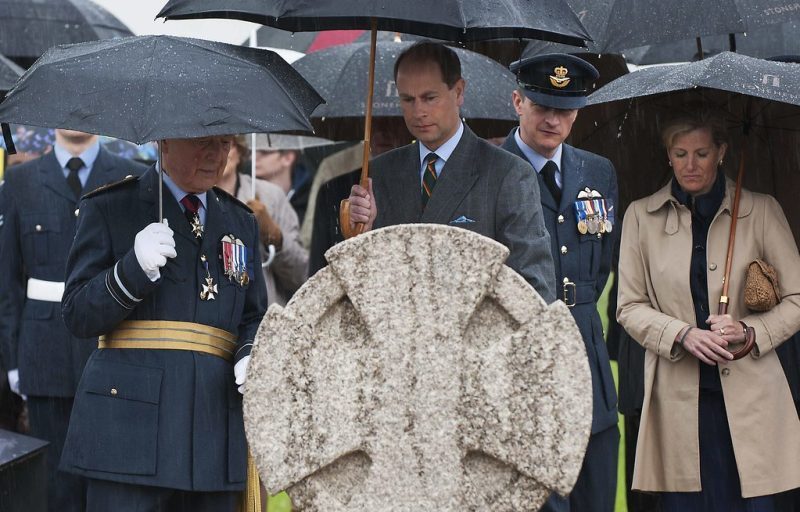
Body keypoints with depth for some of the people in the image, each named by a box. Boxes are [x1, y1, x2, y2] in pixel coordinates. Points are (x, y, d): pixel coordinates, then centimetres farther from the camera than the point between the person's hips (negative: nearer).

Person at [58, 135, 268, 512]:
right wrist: (134, 268, -19)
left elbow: (254, 320, 21)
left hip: (214, 426, 4)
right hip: (129, 421, -4)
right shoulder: (108, 209, 5)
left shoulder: (241, 222, 19)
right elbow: (77, 316, -1)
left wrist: (252, 358, -2)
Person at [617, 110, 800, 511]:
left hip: (749, 396, 0)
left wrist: (750, 331, -10)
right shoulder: (641, 216, 8)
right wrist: (684, 334, -10)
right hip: (677, 397, 0)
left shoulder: (761, 211, 6)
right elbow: (629, 307, 6)